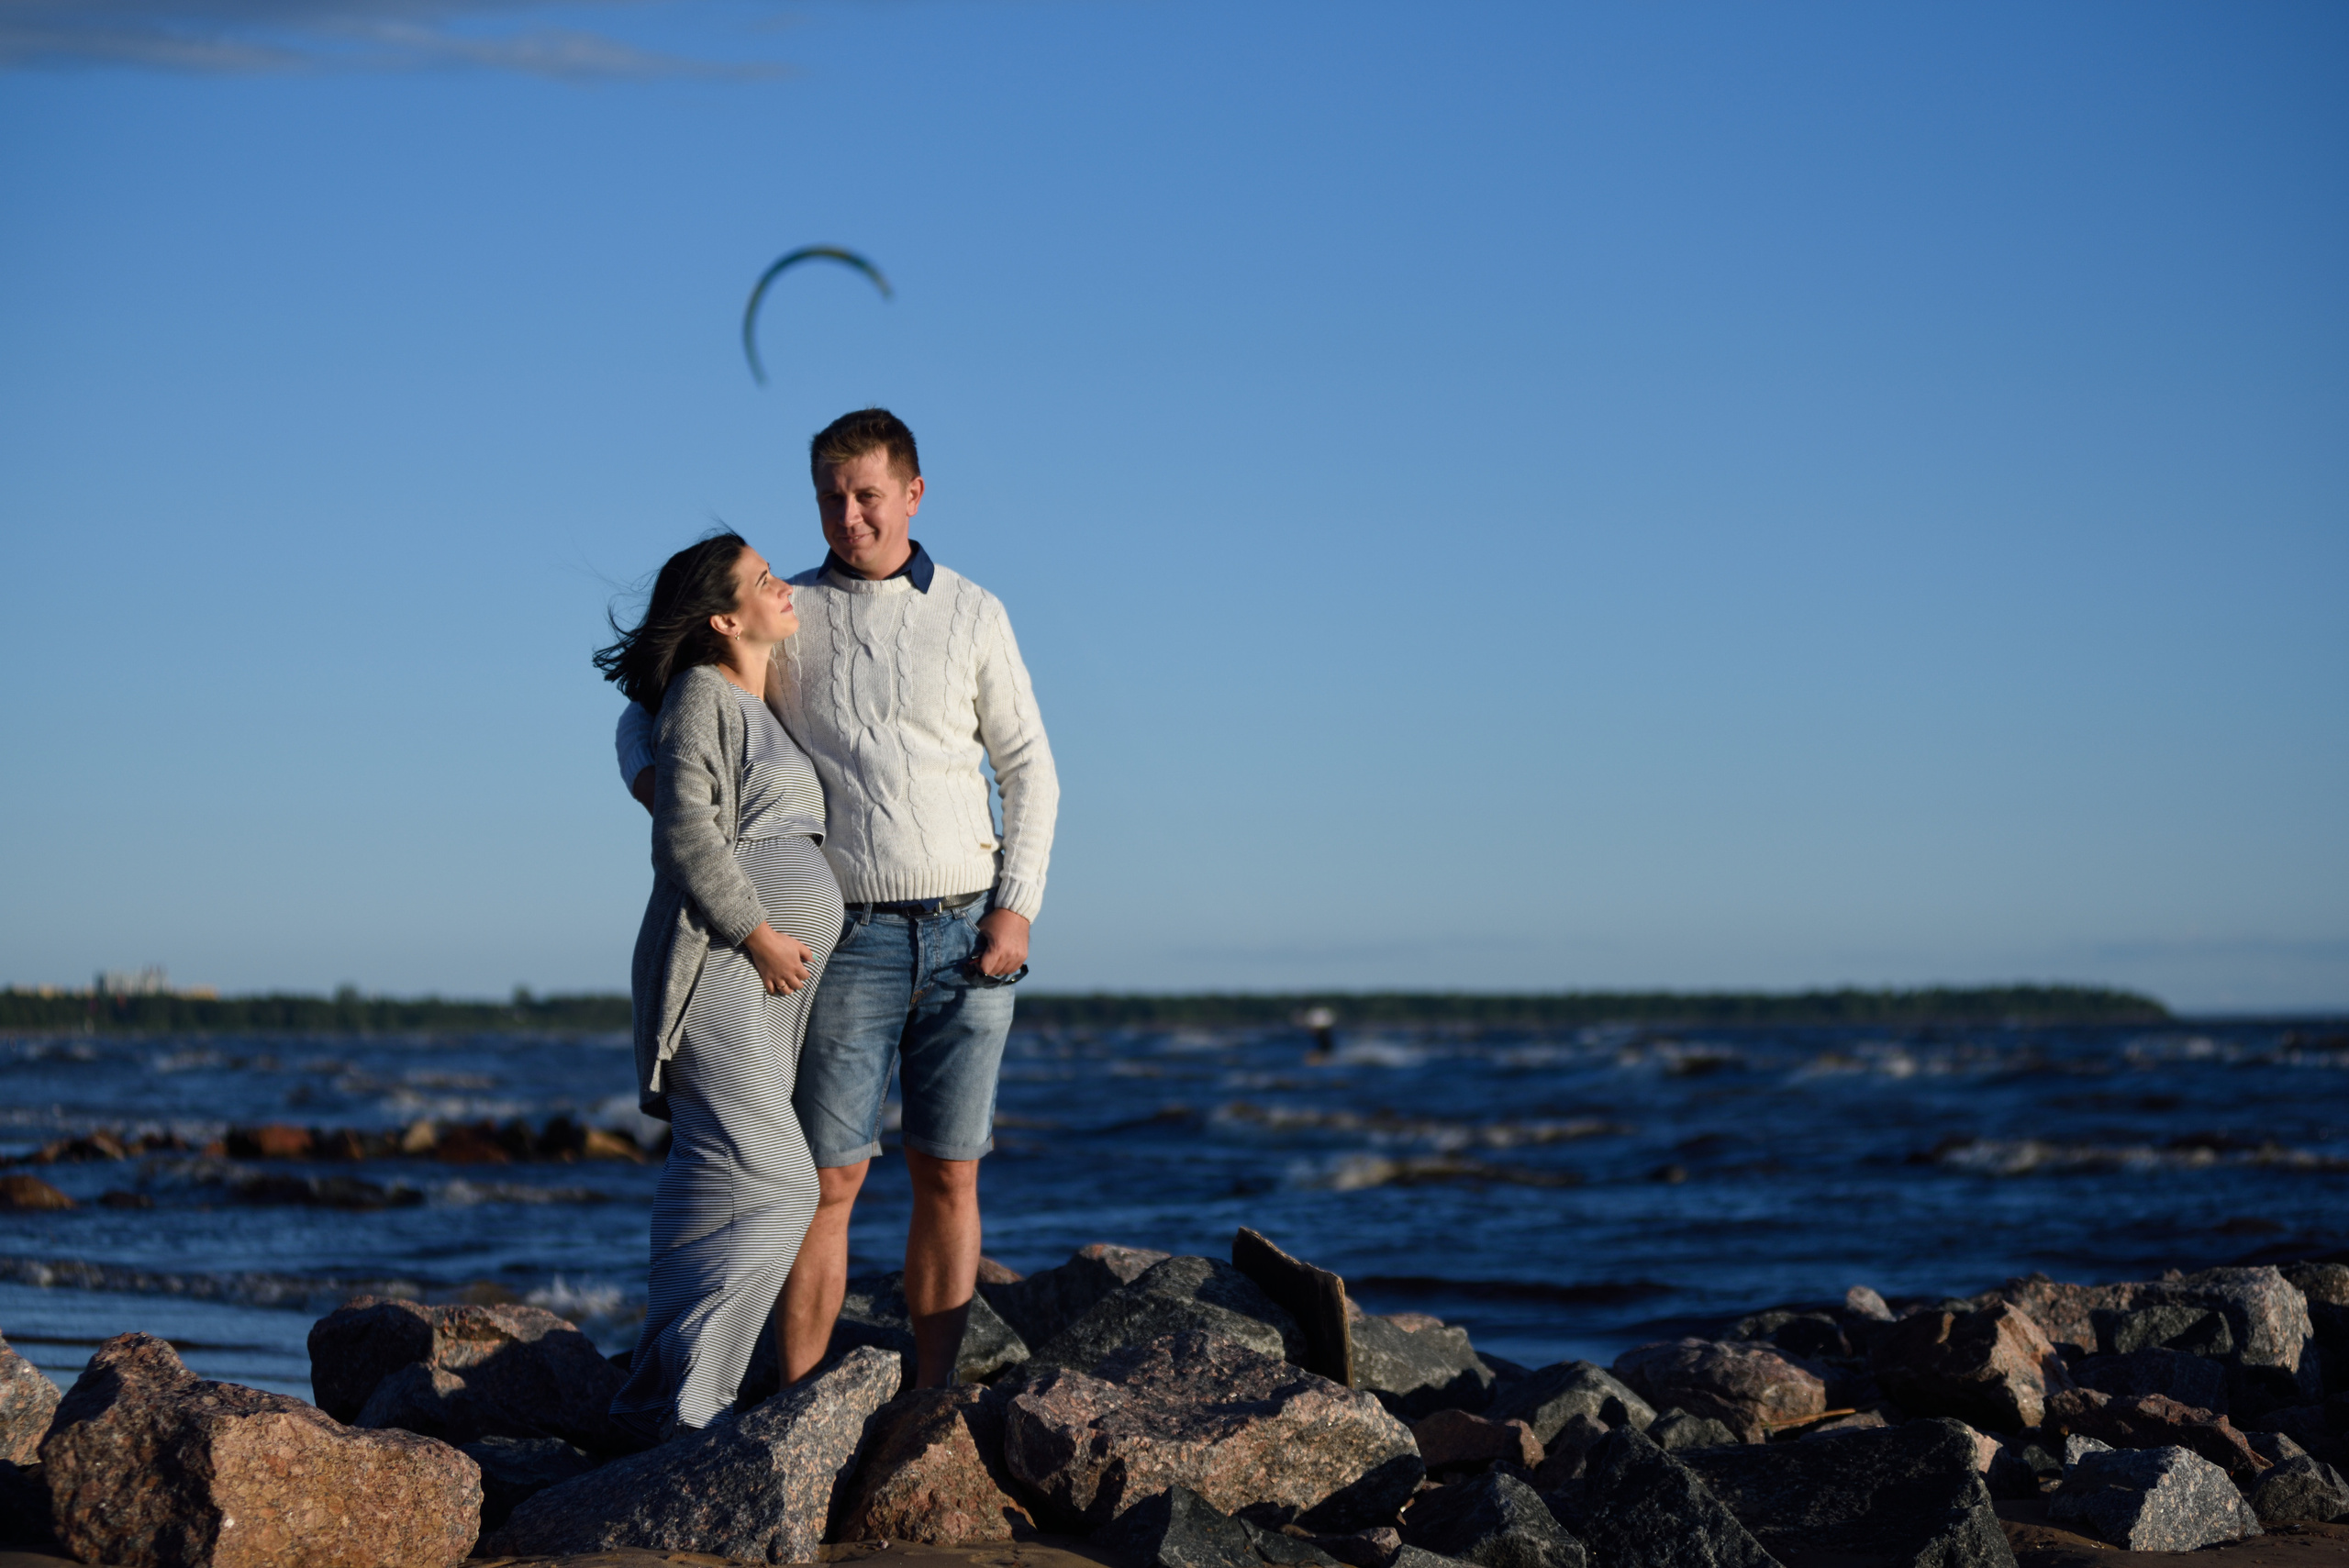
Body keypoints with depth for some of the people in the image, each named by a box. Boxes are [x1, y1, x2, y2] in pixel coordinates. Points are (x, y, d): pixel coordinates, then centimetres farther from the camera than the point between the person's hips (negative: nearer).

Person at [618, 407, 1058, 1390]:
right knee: (829, 1177, -5)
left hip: (969, 936, 1)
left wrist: (1017, 906, -3)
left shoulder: (972, 615, 7)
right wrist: (654, 781, -14)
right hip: (853, 940, -1)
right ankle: (797, 1406, -1)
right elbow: (649, 713, 9)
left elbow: (1029, 771, 9)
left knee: (947, 1175, 4)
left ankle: (933, 1400, 9)